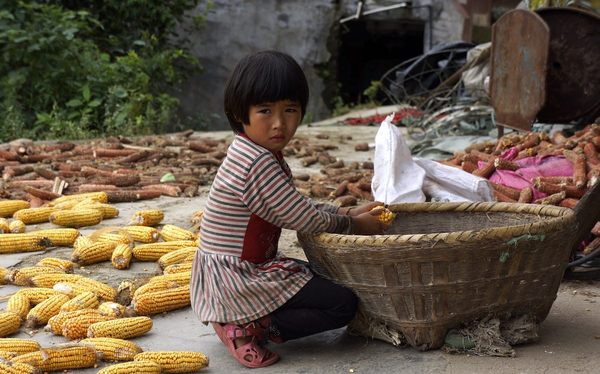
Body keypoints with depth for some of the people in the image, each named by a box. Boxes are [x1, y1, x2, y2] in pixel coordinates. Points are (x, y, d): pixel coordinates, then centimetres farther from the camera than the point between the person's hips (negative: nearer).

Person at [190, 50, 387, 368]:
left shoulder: (253, 153, 8)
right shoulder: (258, 163, -24)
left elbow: (297, 208, 15)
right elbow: (304, 219, -17)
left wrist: (347, 212, 7)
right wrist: (354, 225, -2)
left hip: (225, 276, 10)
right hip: (236, 279, -10)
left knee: (321, 278, 29)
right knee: (342, 303, -10)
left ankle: (236, 319, 10)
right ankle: (246, 330, -9)